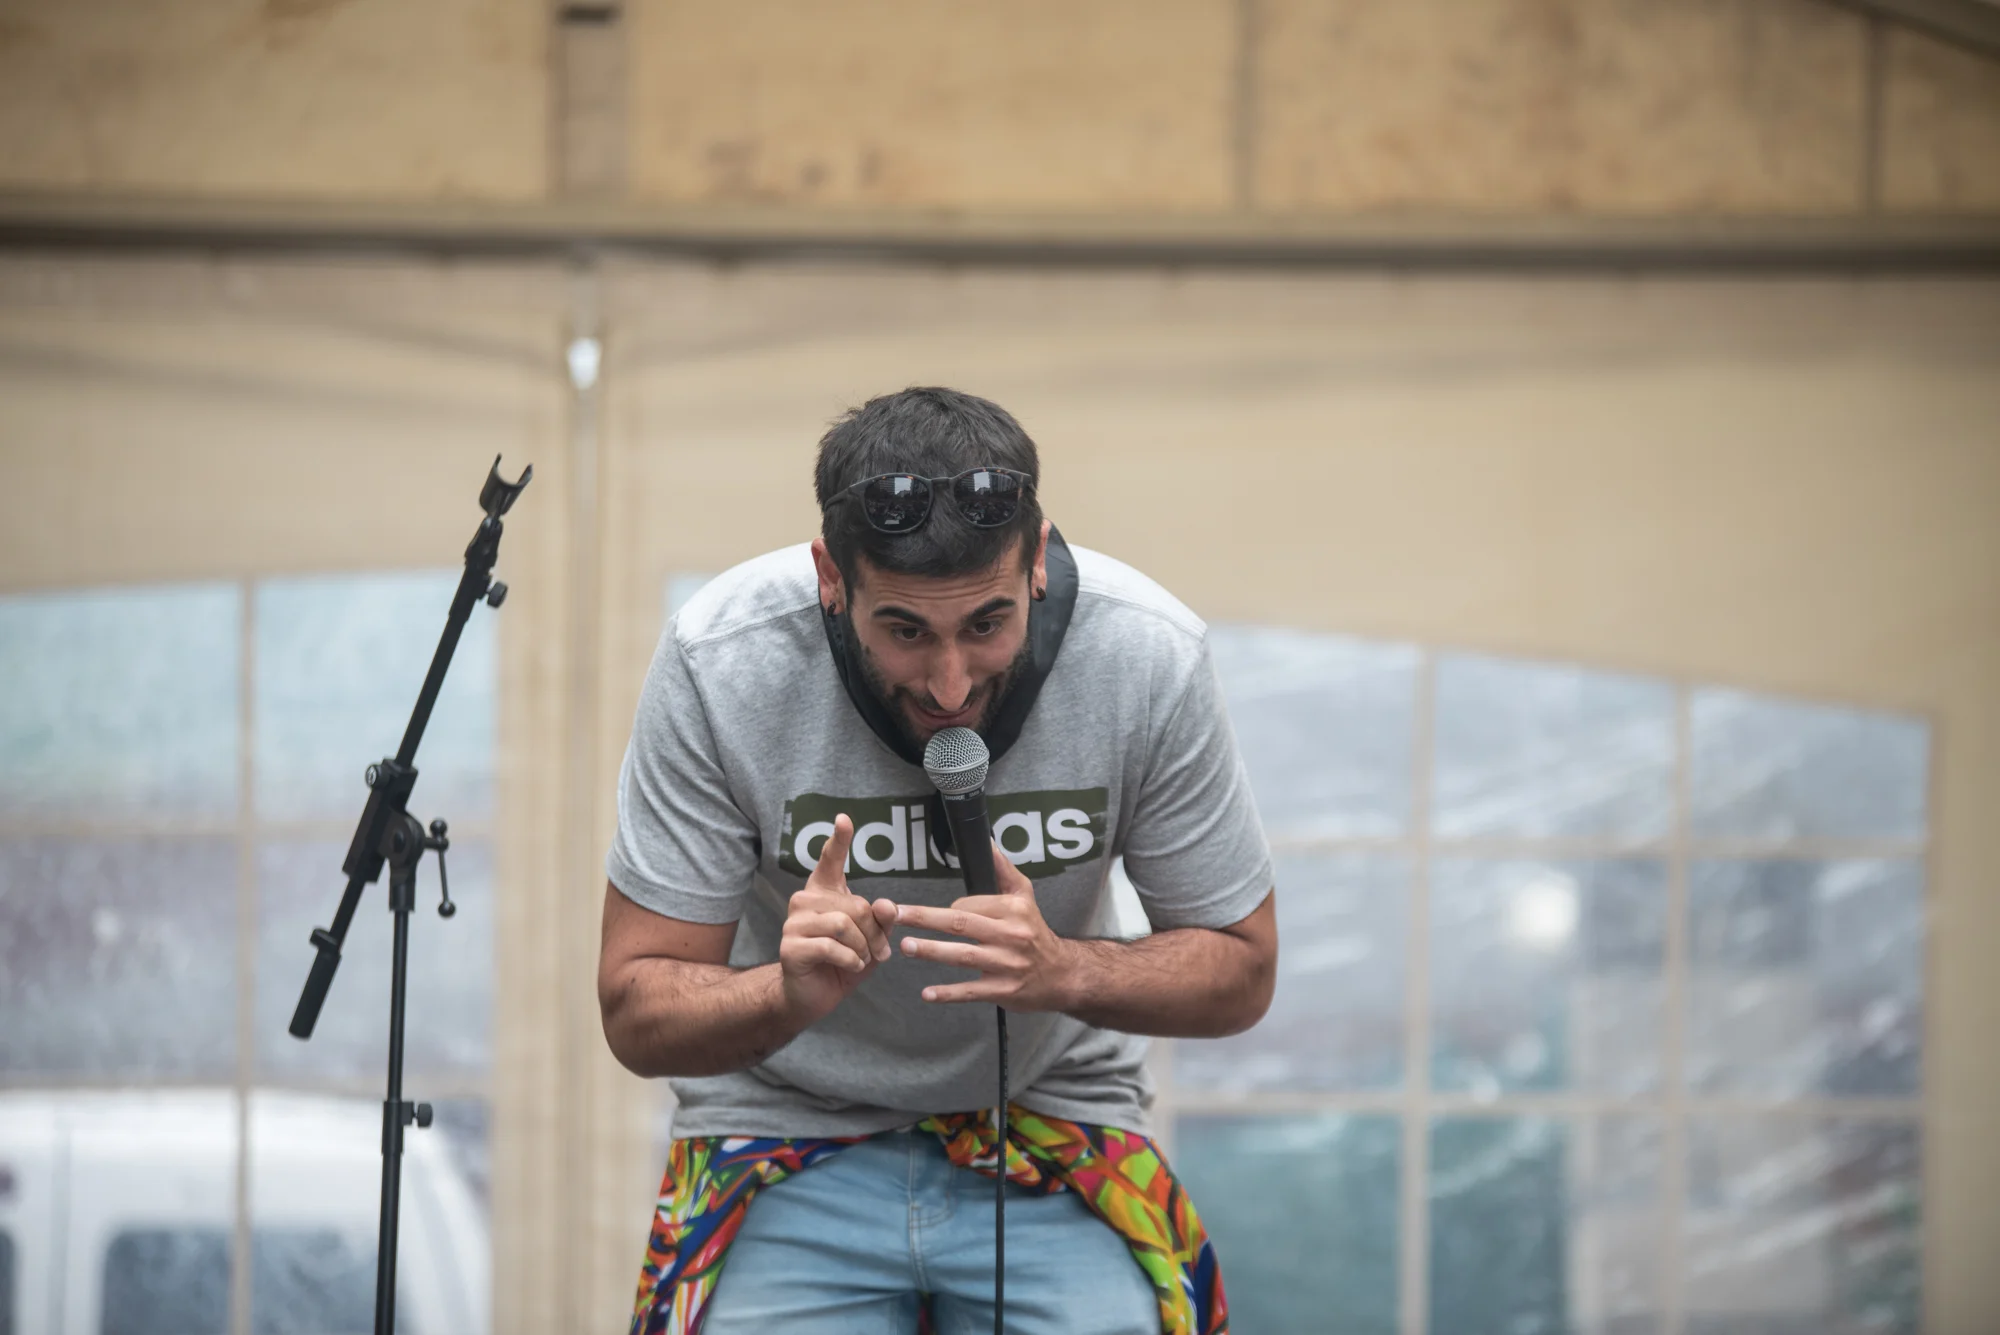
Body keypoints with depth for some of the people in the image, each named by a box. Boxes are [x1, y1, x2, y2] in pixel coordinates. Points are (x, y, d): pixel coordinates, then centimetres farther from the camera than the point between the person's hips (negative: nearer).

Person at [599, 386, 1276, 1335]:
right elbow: (636, 1010, -14)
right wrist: (789, 995, -36)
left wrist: (1062, 971, -26)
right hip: (789, 1135, -1)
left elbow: (1238, 971, -5)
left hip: (1053, 1129, 1)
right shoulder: (720, 663, -21)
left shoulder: (1148, 657, -18)